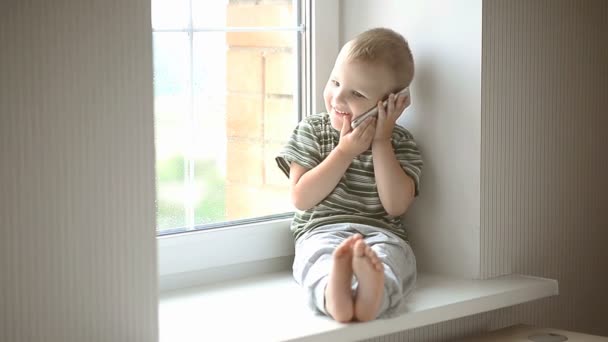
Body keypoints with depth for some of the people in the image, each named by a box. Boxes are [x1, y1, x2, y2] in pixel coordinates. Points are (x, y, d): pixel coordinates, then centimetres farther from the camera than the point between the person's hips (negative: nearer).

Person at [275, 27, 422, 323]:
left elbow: (396, 205, -3)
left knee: (391, 255, -35)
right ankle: (333, 293, -70)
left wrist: (381, 142, -5)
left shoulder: (400, 143, 11)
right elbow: (301, 198, -1)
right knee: (322, 255, -37)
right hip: (322, 232, 0)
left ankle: (372, 292, -69)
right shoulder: (311, 130, 10)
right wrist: (345, 151, -7)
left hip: (380, 234, 1)